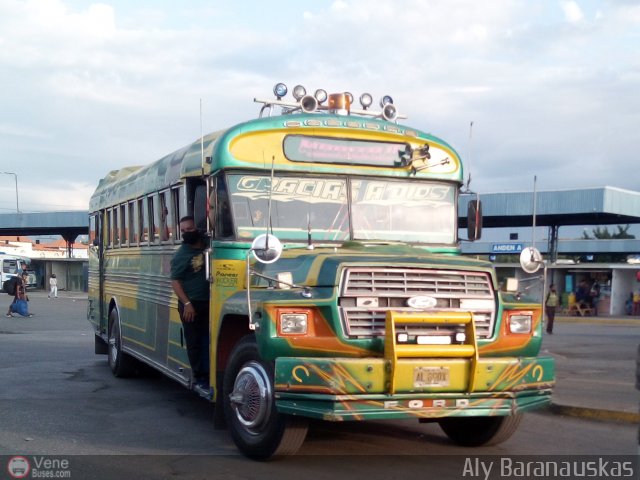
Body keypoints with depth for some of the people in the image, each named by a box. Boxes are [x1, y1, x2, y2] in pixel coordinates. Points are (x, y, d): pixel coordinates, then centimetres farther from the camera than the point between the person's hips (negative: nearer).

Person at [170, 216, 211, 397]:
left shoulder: (206, 247, 6)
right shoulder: (181, 254, -8)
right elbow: (175, 281, -10)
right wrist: (186, 303, -18)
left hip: (208, 303, 5)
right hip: (191, 305, -5)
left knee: (207, 340, 7)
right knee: (194, 343, 2)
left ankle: (207, 375, 15)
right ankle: (199, 380, 8)